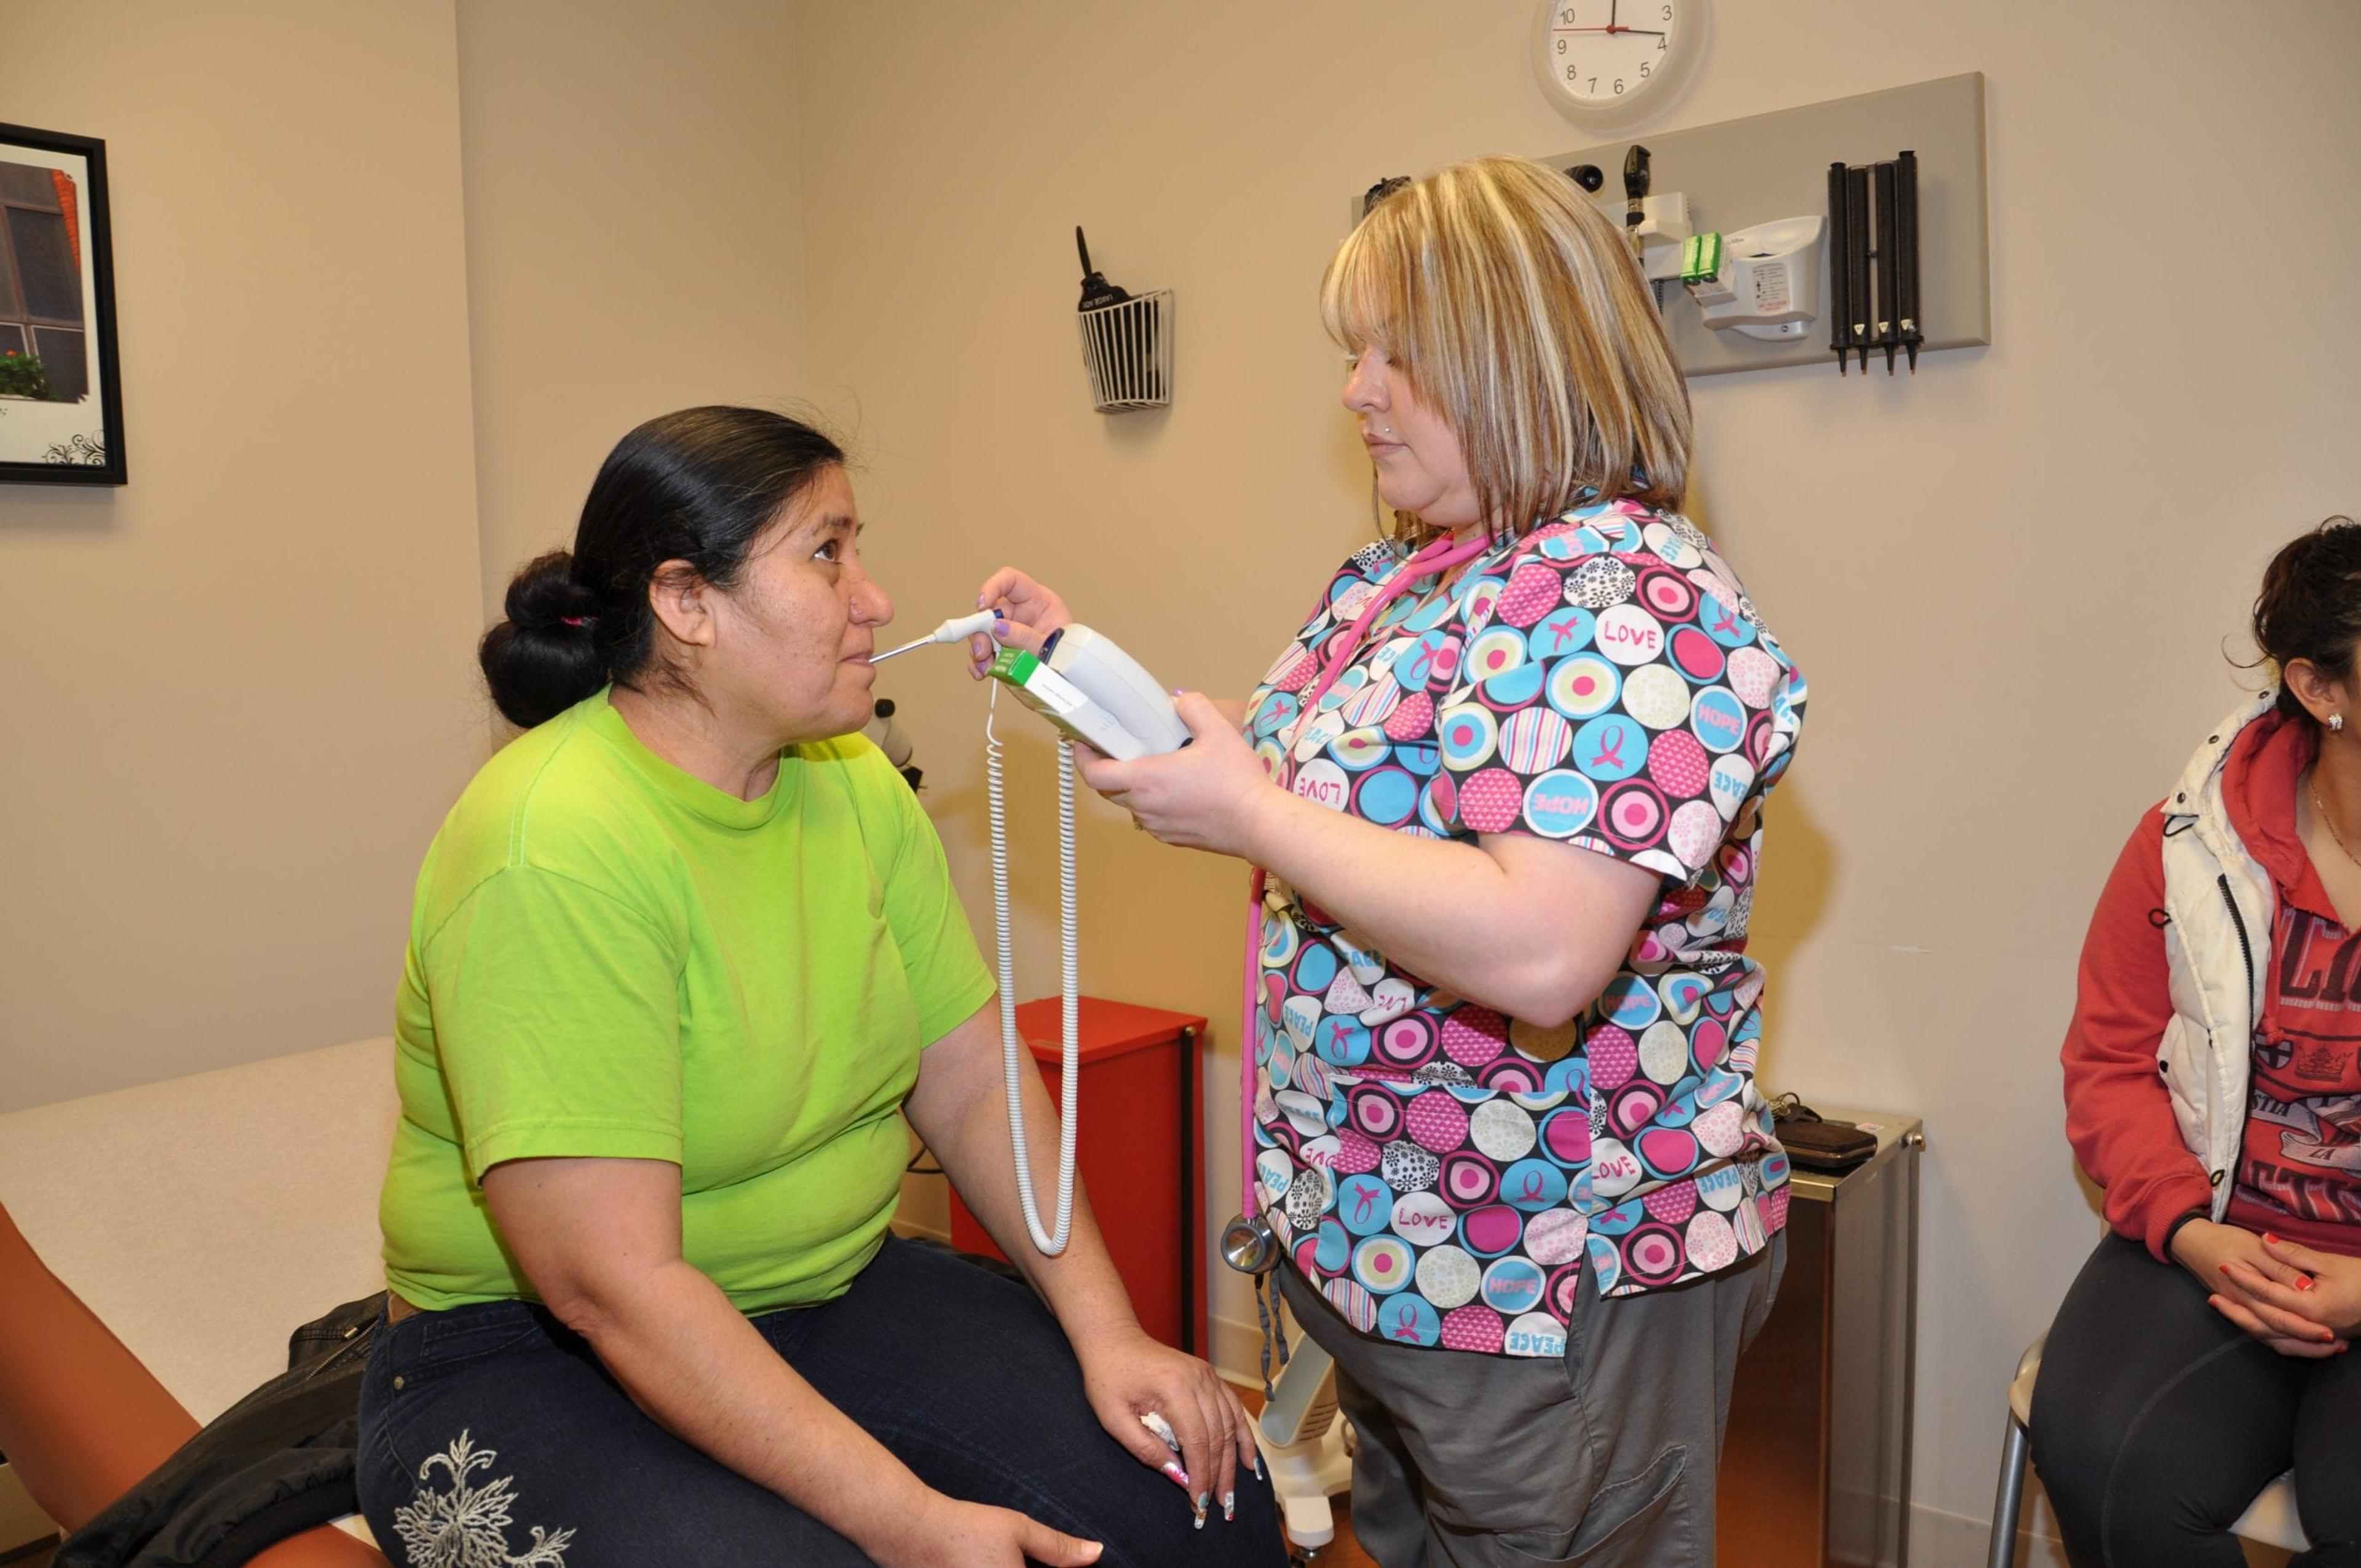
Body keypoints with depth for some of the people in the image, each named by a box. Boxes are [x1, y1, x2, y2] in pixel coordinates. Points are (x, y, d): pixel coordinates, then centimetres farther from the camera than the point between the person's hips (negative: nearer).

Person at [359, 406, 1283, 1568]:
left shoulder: (856, 786, 1)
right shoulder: (555, 848, -24)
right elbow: (613, 1284, -27)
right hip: (539, 1368, -5)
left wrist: (1107, 1332, -9)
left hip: (828, 1291, 6)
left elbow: (976, 1087, 2)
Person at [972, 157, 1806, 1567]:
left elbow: (1540, 955, -34)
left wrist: (1248, 812, -25)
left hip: (1561, 1290, -9)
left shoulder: (1633, 603, -23)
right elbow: (1320, 786, 15)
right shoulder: (1398, 576, 7)